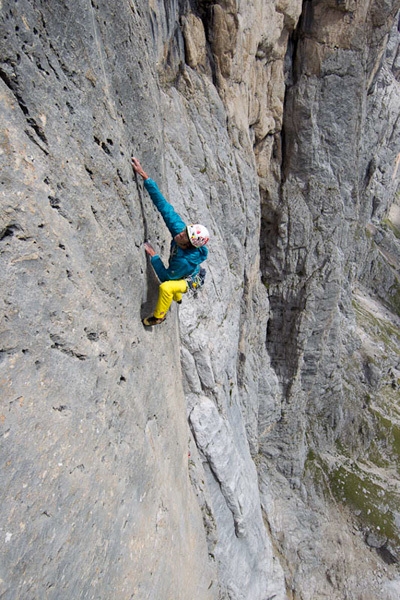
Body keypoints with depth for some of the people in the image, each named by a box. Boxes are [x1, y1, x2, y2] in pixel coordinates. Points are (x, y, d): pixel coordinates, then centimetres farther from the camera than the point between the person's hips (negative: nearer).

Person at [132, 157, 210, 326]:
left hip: (188, 281, -8)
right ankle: (178, 298, 69)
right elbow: (164, 206, -31)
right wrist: (145, 177, -36)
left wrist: (153, 255, -31)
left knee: (166, 287, -36)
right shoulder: (179, 228, -29)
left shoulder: (185, 260, -44)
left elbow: (166, 276, -31)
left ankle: (159, 316, -10)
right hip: (178, 274, 8)